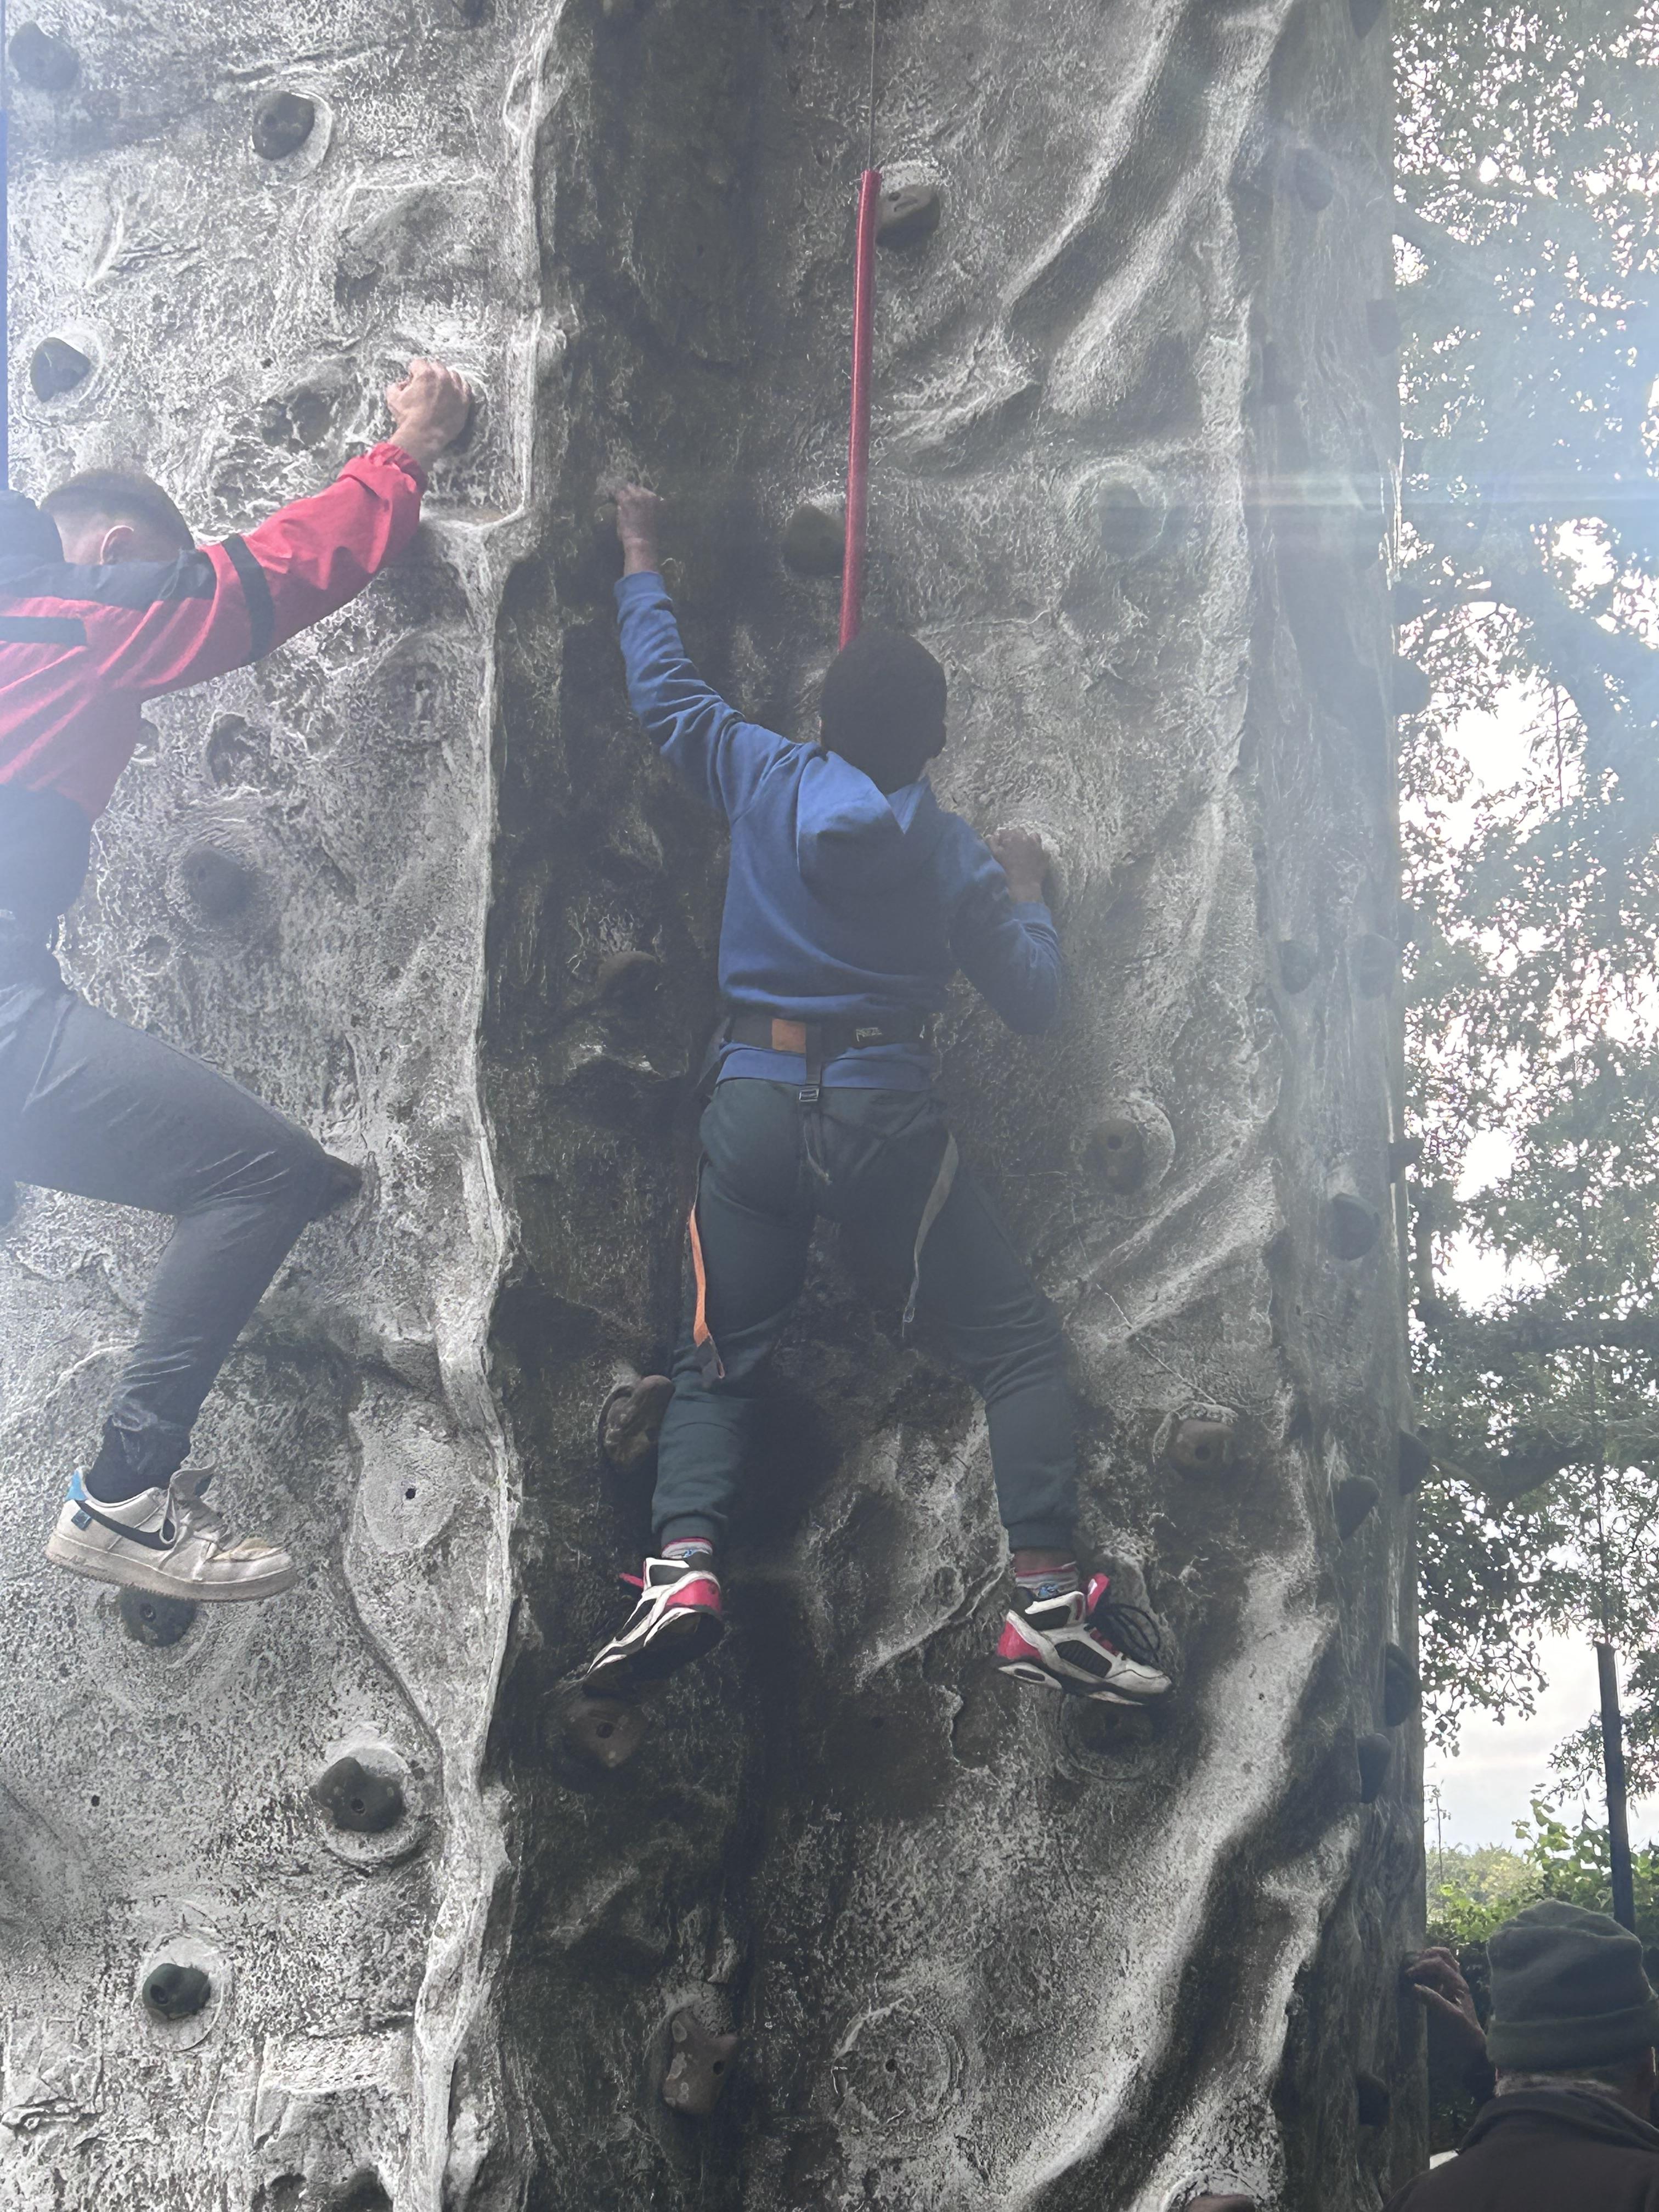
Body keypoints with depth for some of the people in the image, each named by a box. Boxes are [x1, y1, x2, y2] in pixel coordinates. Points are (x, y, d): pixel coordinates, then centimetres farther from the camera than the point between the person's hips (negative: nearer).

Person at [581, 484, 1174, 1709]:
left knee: (720, 1359, 13)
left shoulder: (765, 783, 1)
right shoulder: (956, 857, -2)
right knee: (1021, 1340, 5)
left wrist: (641, 559, 28)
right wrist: (1026, 889, 22)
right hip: (886, 1113, -2)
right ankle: (1049, 1599, -5)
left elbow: (667, 688, 14)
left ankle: (682, 1562, -10)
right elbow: (1036, 998, 5)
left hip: (754, 1105, 2)